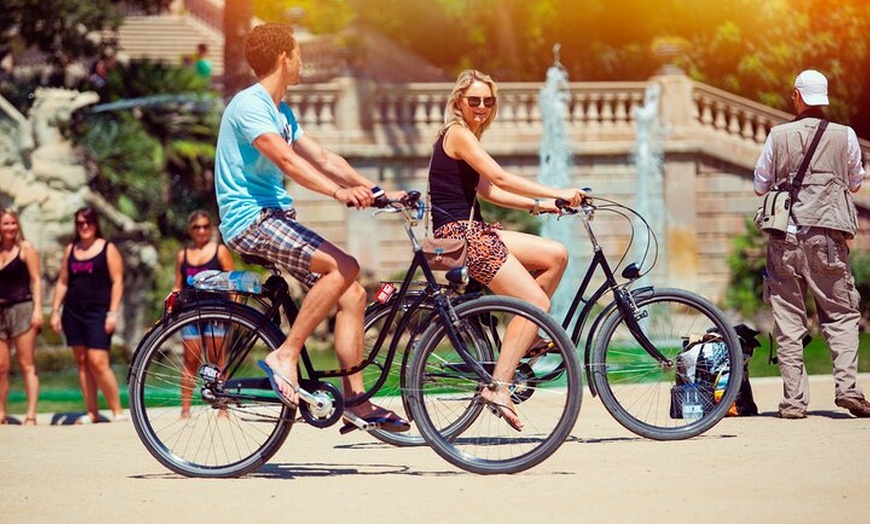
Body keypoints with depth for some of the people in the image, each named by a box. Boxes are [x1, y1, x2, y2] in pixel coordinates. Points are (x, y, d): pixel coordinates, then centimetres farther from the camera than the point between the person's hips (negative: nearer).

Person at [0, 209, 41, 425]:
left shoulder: (25, 248, 0)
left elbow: (36, 280, -4)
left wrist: (37, 310, -12)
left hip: (22, 309, -5)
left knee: (27, 365, -6)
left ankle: (31, 415, -9)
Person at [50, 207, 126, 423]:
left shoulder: (108, 249, 2)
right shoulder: (71, 249, 14)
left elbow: (117, 282, -3)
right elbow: (62, 282, 16)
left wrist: (113, 313, -11)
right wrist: (55, 310, 8)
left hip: (98, 311, -5)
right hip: (73, 312, 5)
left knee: (98, 362, -14)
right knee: (82, 362, 3)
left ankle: (117, 410, -6)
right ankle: (92, 412, 7)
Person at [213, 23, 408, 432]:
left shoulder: (280, 111, 18)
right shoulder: (249, 105, -13)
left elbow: (322, 157, 15)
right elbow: (286, 159, -27)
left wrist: (377, 191, 5)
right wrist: (338, 191, -38)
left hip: (276, 217, 10)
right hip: (250, 219, -10)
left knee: (352, 294, 0)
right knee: (344, 267, -25)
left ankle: (355, 401, 2)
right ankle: (285, 356, -19)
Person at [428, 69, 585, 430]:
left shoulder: (467, 137, 20)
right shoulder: (457, 134, -10)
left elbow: (487, 191, 16)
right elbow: (500, 178, -19)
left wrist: (538, 204, 7)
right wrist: (557, 194, -18)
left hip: (474, 232, 10)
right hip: (458, 236, -10)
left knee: (556, 255, 5)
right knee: (537, 302, -15)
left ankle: (525, 339, 10)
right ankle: (498, 386, -18)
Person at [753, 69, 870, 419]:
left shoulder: (778, 136, 1)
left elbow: (760, 186, 10)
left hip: (786, 237, 0)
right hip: (828, 237, 0)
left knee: (788, 319, 4)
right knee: (841, 314, 8)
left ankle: (794, 400, 0)